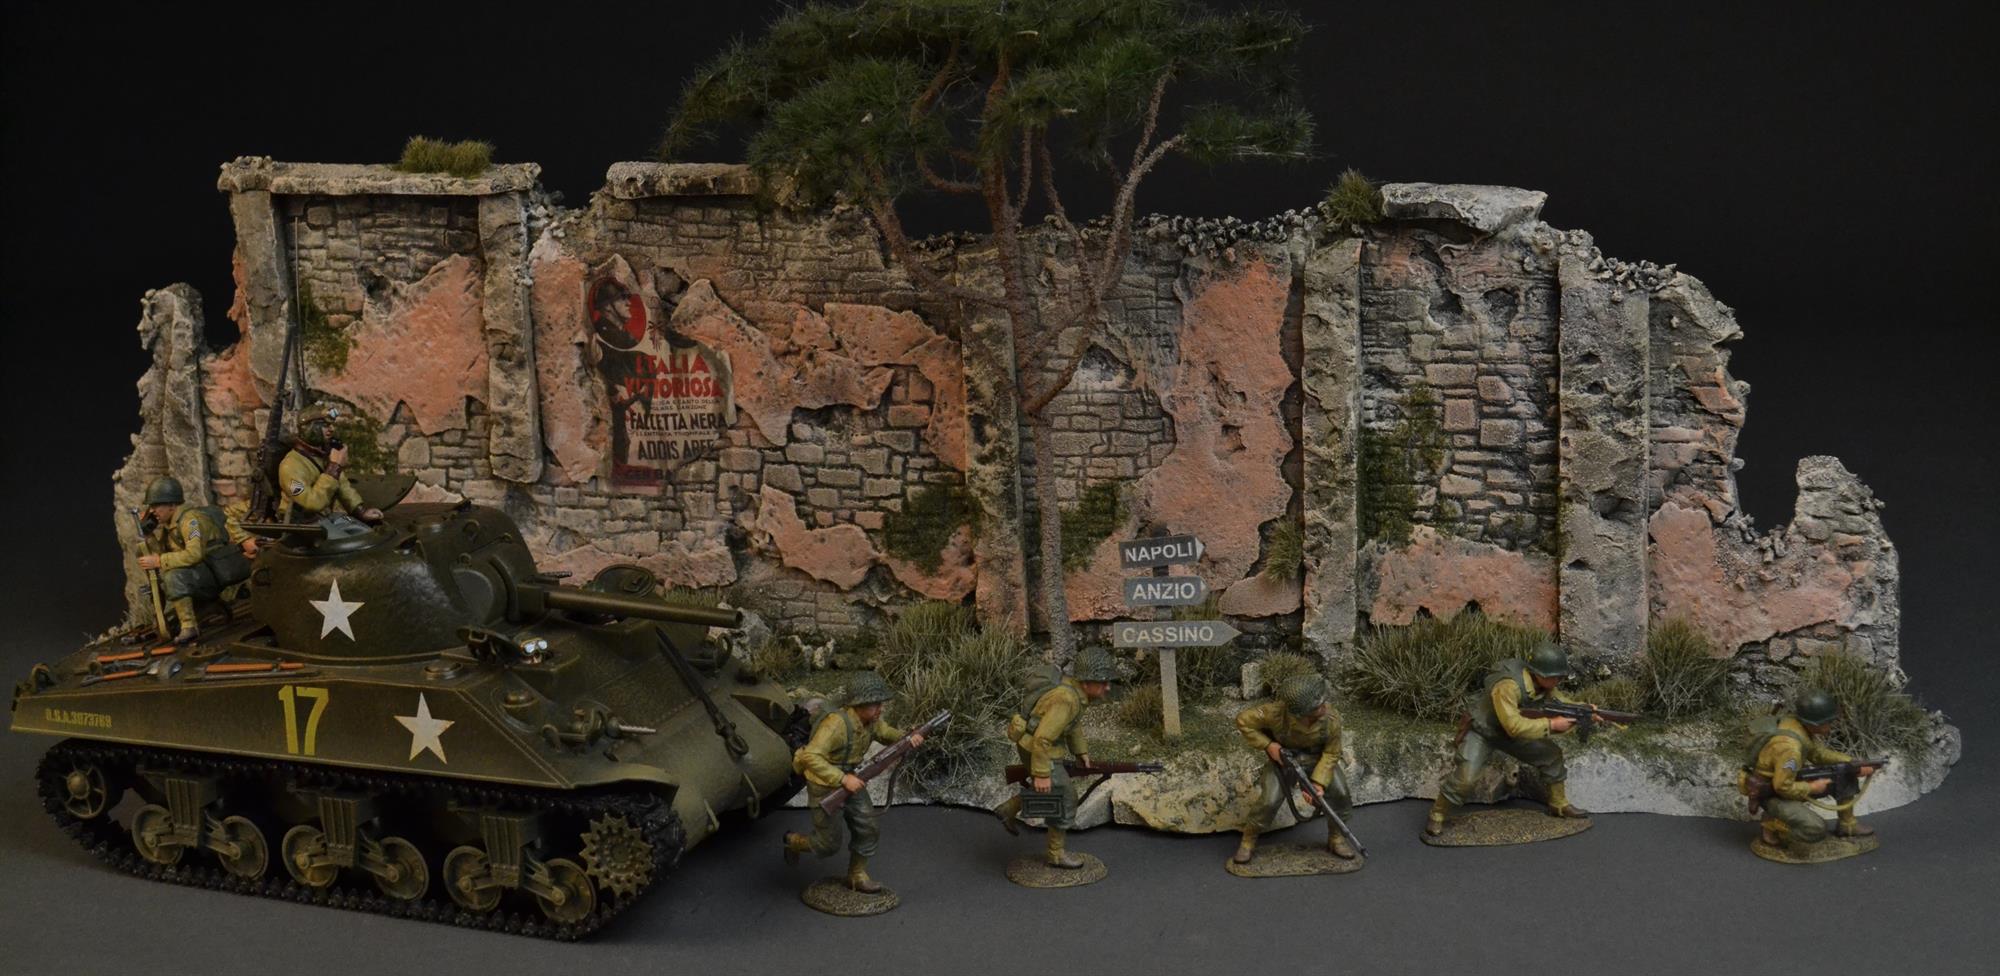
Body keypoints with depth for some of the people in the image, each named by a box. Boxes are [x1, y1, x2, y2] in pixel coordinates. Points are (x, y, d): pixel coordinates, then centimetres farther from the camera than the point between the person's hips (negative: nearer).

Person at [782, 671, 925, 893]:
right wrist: (843, 779, -43)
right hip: (825, 785, -7)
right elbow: (811, 757, -40)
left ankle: (857, 876, 23)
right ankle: (793, 841, 32)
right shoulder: (837, 723, -33)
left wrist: (909, 738, -13)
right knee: (829, 845, 3)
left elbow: (890, 735, 10)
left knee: (867, 830, 3)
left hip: (850, 779, 7)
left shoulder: (871, 720, -9)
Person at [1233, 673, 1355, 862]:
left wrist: (1319, 782, -29)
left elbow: (1331, 754, -18)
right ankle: (1248, 843, 6)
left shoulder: (1331, 718, -31)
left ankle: (1336, 838, 10)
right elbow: (1243, 720, -24)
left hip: (1317, 757, 2)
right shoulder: (1276, 712, -37)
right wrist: (1267, 745, -28)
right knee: (1269, 801, -17)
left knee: (1339, 793, -15)